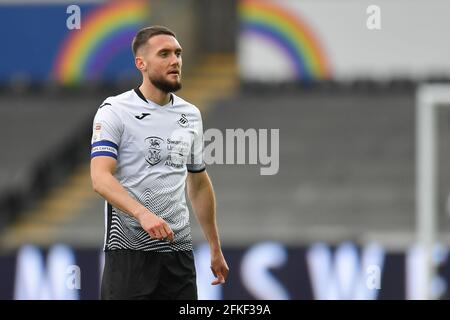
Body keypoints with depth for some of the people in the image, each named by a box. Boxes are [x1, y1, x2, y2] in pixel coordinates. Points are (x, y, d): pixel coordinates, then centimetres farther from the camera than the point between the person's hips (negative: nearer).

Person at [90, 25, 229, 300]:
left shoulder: (191, 115, 12)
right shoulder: (115, 110, -5)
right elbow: (100, 178, -16)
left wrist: (215, 248, 20)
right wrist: (143, 214, -32)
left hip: (179, 247, 5)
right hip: (129, 248, -5)